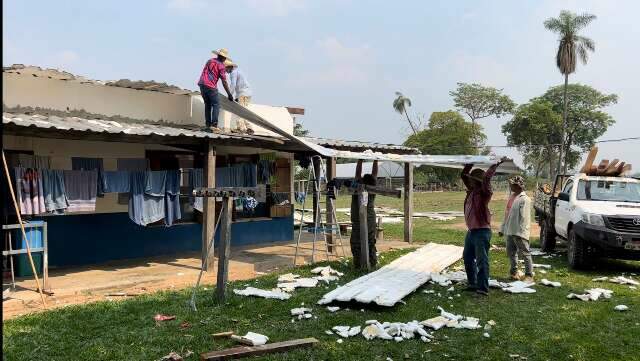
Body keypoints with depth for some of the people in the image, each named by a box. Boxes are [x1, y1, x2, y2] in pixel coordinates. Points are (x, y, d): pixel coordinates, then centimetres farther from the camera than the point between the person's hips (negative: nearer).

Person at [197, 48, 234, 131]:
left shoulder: (209, 61, 17)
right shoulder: (221, 65, -3)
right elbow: (224, 82, -6)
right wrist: (229, 94, -1)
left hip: (202, 84, 7)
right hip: (210, 86, -7)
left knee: (207, 104, 14)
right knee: (216, 105, -2)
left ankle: (208, 124, 10)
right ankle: (214, 125, -13)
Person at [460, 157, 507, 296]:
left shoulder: (484, 192, -10)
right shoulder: (472, 190, 11)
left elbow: (487, 177, -27)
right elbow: (463, 176, 20)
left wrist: (496, 164, -20)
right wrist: (469, 164, 12)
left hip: (482, 231, -9)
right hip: (471, 231, 9)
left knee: (482, 260, -8)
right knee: (468, 258, 15)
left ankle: (483, 288, -7)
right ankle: (472, 283, 24)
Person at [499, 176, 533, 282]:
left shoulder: (524, 199, -14)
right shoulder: (512, 196, 13)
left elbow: (524, 217, -19)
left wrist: (521, 231, -22)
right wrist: (502, 228, 18)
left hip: (519, 232, -9)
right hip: (509, 231, 9)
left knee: (525, 253, -1)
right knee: (511, 253, 15)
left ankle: (529, 275, 6)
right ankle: (514, 272, 28)